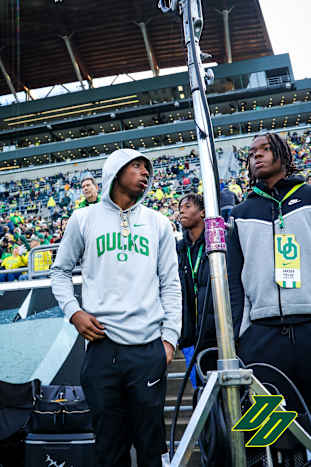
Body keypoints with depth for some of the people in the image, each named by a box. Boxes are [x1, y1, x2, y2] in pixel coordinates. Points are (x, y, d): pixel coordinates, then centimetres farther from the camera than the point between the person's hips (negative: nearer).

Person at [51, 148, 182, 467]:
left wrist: (170, 337, 2)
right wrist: (73, 312, -2)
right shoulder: (84, 219, 9)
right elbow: (60, 271, 15)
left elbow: (170, 285, 11)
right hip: (102, 346, -1)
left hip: (149, 349, 1)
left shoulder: (158, 223, 12)